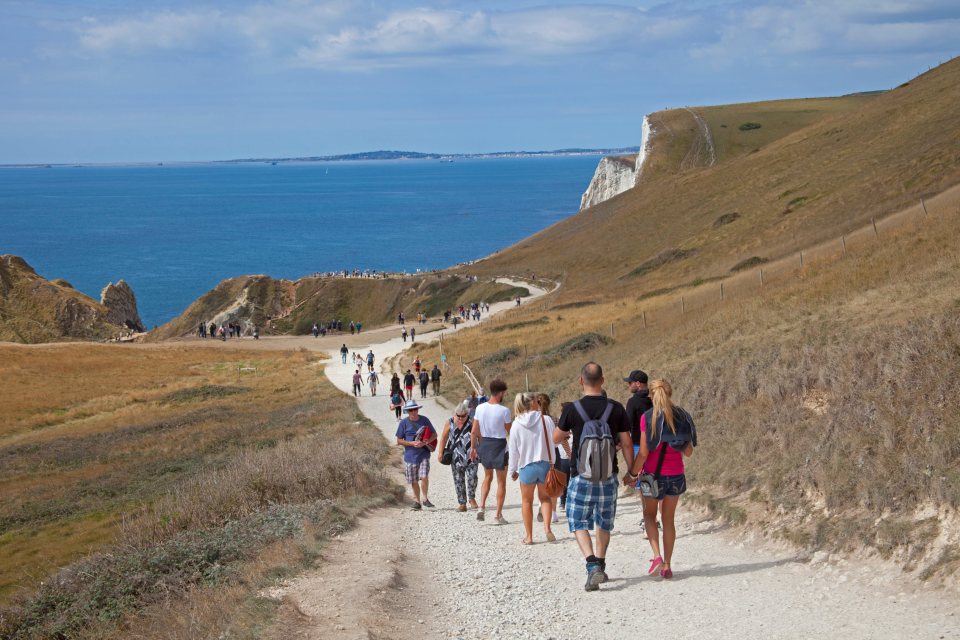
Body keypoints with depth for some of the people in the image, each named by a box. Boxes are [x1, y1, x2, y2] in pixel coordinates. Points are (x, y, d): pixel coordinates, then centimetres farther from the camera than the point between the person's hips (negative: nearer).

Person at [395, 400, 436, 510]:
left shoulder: (424, 420, 1)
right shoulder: (404, 423, -2)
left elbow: (434, 434, 7)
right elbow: (399, 440, 0)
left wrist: (425, 442, -12)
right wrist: (412, 443, -14)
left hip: (424, 455, 0)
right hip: (410, 456, 0)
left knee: (424, 477, -15)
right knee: (413, 481, 8)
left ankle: (424, 498, 3)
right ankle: (417, 501, 23)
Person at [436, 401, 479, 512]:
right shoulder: (450, 423, -1)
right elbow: (443, 438, 5)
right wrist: (440, 452, 2)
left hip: (470, 457, -2)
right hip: (456, 457, 2)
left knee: (472, 478, -12)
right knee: (458, 481, 7)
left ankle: (472, 498, 12)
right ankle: (462, 503, 16)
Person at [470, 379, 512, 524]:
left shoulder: (480, 408, -5)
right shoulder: (504, 411, -17)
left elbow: (474, 432, -1)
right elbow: (509, 432, -6)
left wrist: (473, 448, 9)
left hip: (484, 444, 4)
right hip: (499, 446, -4)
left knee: (488, 477, 23)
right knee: (501, 482, 9)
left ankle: (482, 507, 8)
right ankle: (498, 515, 10)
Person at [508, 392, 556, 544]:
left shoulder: (516, 425, -4)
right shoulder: (546, 420, -7)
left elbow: (513, 450, 1)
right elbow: (555, 441, -1)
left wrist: (513, 470, 11)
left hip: (527, 466, 0)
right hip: (545, 464, 0)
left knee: (526, 501, 14)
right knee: (545, 498, 17)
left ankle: (528, 536, 14)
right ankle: (547, 527, -4)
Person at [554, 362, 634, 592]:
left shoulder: (572, 409, -10)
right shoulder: (616, 408, -4)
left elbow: (556, 438, 4)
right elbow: (627, 443, 1)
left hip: (581, 477, -3)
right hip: (609, 477, 3)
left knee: (579, 523, 5)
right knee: (604, 523, 20)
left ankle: (592, 566, -14)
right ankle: (600, 567, 27)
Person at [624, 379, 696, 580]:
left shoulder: (647, 418, -11)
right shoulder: (681, 417, 0)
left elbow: (643, 453, -12)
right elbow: (688, 452, 5)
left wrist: (632, 474, 0)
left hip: (654, 474, -3)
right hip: (676, 475, 3)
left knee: (649, 514, 16)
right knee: (668, 519, 14)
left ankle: (657, 556, -3)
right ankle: (667, 566, 13)